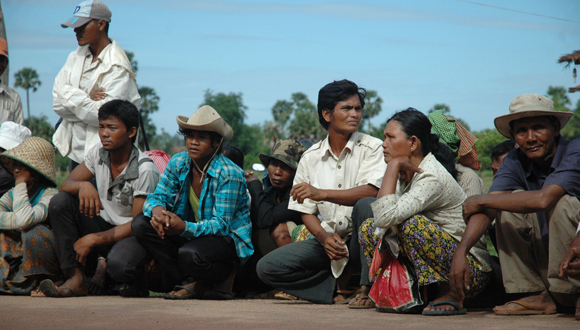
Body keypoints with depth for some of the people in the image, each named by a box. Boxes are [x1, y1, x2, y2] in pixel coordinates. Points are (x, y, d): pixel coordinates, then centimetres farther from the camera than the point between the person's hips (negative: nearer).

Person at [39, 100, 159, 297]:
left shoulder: (145, 170, -18)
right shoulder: (98, 153, 0)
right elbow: (65, 185, 0)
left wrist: (93, 240, -26)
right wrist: (83, 186, -26)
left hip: (132, 236, -6)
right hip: (104, 227, 6)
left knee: (118, 263, -39)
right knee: (59, 202, -16)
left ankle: (103, 267, 2)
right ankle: (75, 278, -22)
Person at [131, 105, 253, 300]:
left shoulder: (229, 174, -19)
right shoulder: (178, 163, -1)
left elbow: (222, 224, -23)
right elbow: (157, 196, 0)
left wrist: (185, 228, -41)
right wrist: (157, 209, -28)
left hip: (228, 239, -7)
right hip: (190, 235, 7)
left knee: (190, 254, -39)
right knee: (141, 223, -12)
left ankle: (221, 278, -1)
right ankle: (191, 282, -11)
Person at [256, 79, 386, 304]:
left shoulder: (371, 148, -5)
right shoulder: (311, 157, 7)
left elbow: (373, 191, -22)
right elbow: (306, 211, 7)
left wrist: (322, 193, -31)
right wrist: (324, 237, -15)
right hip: (329, 238, 4)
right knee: (267, 267, -14)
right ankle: (342, 283, -8)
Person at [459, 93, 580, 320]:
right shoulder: (515, 162, 0)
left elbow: (542, 199, -33)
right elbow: (488, 208, -13)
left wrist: (479, 201, -21)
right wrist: (461, 250, -32)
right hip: (546, 255, 5)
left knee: (560, 202, -27)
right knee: (511, 202, -12)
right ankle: (537, 296, -10)